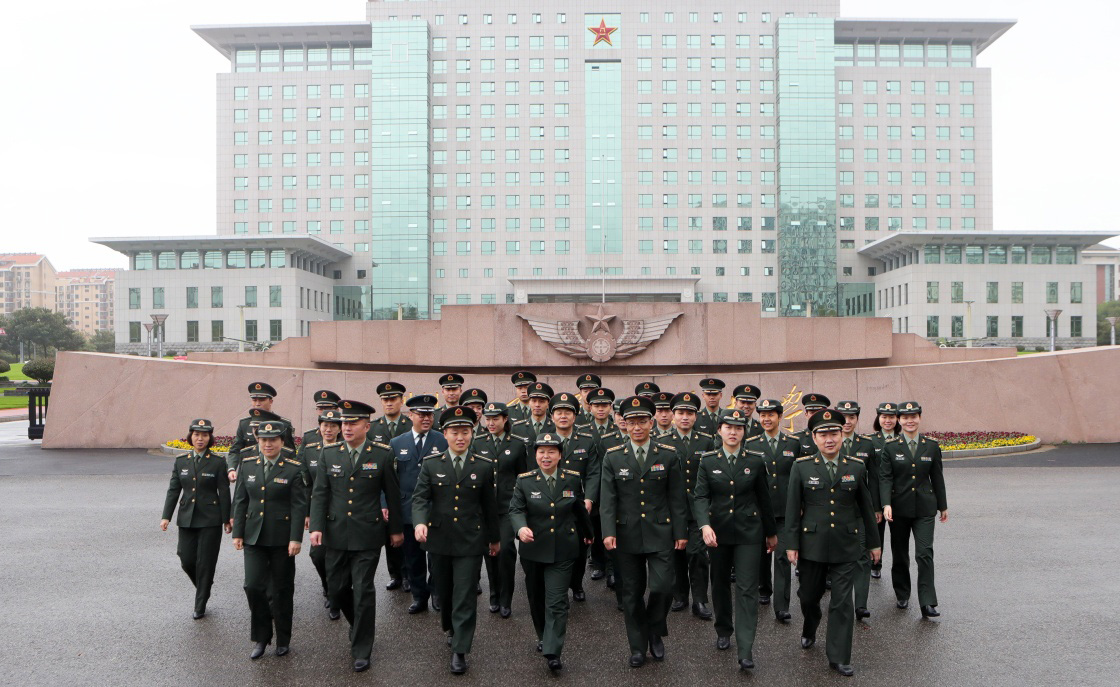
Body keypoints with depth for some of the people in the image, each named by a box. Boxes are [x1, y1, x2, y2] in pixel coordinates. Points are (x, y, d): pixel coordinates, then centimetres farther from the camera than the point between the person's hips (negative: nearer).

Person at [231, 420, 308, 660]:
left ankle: (283, 640, 24)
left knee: (281, 590, 8)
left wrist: (296, 538, -13)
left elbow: (299, 506, -9)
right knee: (253, 586, -4)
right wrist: (237, 533, 3)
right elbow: (240, 501, 8)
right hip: (254, 537, 3)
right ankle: (261, 638, 15)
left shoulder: (294, 469, -7)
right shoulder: (247, 466, 5)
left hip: (282, 539, -3)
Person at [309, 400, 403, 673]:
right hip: (336, 534, 3)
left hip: (368, 535, -3)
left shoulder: (383, 454, -5)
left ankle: (361, 650, 14)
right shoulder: (329, 454, 2)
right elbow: (319, 494, 3)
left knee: (363, 592, -1)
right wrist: (316, 526, -7)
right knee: (336, 589, 11)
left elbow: (392, 494, 2)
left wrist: (396, 529, 6)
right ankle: (363, 625, 39)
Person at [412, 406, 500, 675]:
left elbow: (490, 505, 7)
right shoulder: (431, 464, 0)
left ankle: (459, 650, 6)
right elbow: (420, 498, -6)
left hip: (470, 541, -2)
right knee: (444, 591, 17)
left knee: (465, 596, -3)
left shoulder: (484, 466, -1)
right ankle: (450, 629, 42)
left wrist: (495, 537, 15)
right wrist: (420, 522, -25)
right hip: (439, 539, 2)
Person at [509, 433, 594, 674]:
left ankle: (552, 652, -5)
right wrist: (521, 527, -31)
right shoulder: (524, 481, -4)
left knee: (557, 600, -8)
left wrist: (588, 533, 27)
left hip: (562, 550, -1)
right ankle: (543, 635, 39)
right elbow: (515, 509, -10)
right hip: (533, 548, 1)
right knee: (536, 597, 16)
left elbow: (580, 509, 13)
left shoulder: (573, 479, 0)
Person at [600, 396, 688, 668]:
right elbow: (608, 499, -2)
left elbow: (677, 498, 4)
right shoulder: (613, 457, 1)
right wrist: (608, 532, -13)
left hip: (659, 533, -1)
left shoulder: (668, 456, 1)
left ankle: (655, 633, 21)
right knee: (632, 593, 8)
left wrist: (681, 532, 2)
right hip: (626, 535, 1)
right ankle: (638, 647, 24)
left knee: (662, 587, -8)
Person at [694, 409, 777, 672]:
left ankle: (746, 650, -5)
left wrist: (772, 532, 13)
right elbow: (700, 497, -9)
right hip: (718, 531, 2)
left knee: (747, 588, -6)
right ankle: (723, 631, 36)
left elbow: (764, 498, 6)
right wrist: (705, 525, -26)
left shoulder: (755, 460, -2)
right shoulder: (708, 460, -2)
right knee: (720, 583, 15)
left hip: (749, 532, -1)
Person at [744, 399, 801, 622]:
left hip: (786, 510, -1)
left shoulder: (794, 443, 4)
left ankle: (781, 607, -3)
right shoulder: (750, 444, 2)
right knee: (762, 554, 14)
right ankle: (764, 590, 37)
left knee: (783, 557, -5)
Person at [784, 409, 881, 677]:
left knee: (842, 602, 1)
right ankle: (809, 631, 45)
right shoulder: (801, 467, -4)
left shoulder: (856, 467, 0)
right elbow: (792, 508, -2)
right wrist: (791, 544, -4)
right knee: (809, 595, 14)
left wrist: (873, 542, 12)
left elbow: (866, 507, 8)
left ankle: (839, 657, 14)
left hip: (846, 546, 0)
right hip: (813, 544, 0)